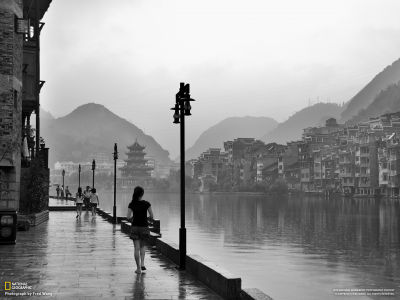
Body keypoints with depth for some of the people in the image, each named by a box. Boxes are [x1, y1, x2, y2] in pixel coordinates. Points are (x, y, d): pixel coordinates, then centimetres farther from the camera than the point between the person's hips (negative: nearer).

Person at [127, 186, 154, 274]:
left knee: (137, 248, 3)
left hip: (135, 227, 0)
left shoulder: (132, 204, -4)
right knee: (142, 246, 20)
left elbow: (128, 217, -9)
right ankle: (142, 264, 7)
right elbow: (152, 217, -9)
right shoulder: (146, 204, -7)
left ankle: (138, 268, 3)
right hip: (144, 227, 0)